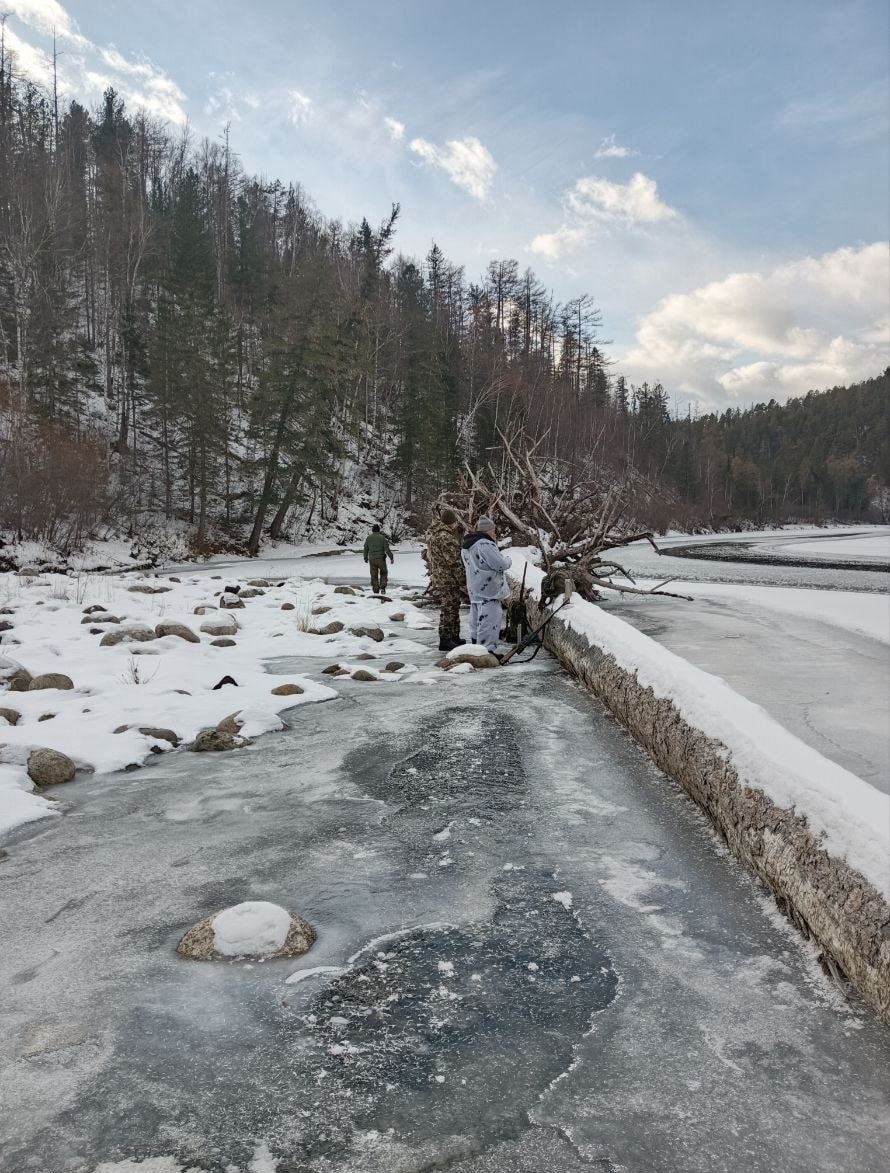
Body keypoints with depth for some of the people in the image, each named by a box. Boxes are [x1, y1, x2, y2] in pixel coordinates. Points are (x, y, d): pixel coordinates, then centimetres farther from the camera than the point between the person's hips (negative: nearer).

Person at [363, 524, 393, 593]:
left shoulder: (368, 538, 2)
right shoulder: (382, 537, -7)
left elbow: (366, 549, 9)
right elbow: (387, 549, -10)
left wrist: (365, 558, 23)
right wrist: (391, 558, -4)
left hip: (372, 559, 2)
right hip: (381, 558, -2)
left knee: (374, 575, 8)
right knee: (383, 573, 16)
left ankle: (376, 591, 6)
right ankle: (382, 587, 0)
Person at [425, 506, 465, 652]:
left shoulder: (432, 532, 5)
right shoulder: (446, 538, -21)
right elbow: (454, 562, -21)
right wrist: (463, 580, -17)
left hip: (437, 578, 10)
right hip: (448, 580, -10)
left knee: (453, 608, 19)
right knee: (449, 609, -4)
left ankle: (454, 637, 28)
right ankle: (445, 641, 1)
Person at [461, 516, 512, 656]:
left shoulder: (466, 546, 13)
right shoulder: (485, 545, -20)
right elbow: (501, 564, -21)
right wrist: (507, 559, 2)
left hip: (474, 590, 10)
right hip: (488, 591, -10)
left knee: (477, 619, 19)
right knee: (489, 618, -8)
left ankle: (476, 643, 30)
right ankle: (487, 649, -9)